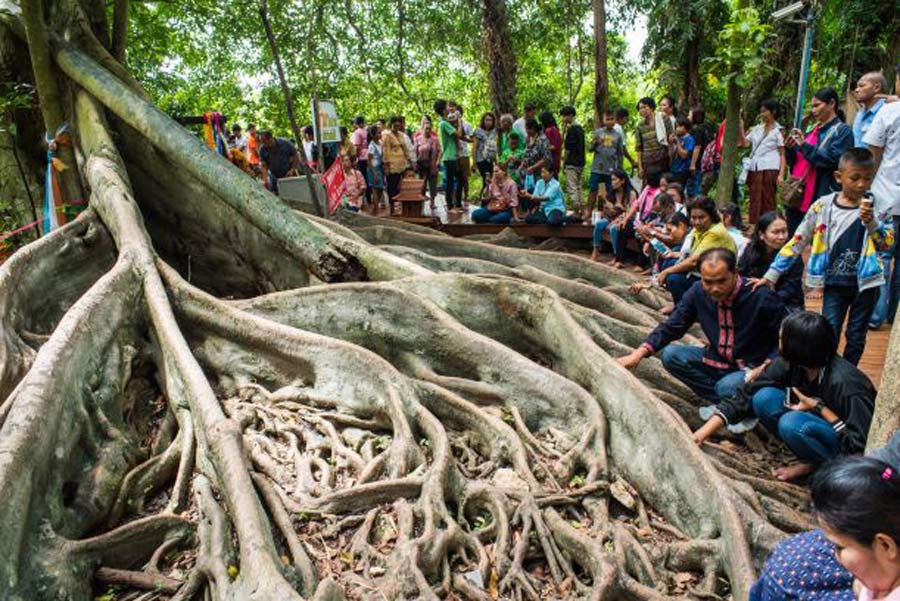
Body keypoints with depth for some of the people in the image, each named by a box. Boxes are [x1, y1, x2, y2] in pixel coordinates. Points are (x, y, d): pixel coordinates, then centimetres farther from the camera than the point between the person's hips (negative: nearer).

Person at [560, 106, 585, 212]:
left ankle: (576, 212, -8)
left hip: (572, 163, -9)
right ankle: (581, 210, 17)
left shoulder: (571, 129, -13)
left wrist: (564, 163, -7)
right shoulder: (580, 128, 14)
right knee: (578, 187, 15)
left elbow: (568, 148, -15)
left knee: (572, 188, -7)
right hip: (580, 163, 9)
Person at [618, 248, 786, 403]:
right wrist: (639, 353, -17)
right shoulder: (698, 292, -8)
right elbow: (672, 326, -3)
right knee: (671, 354, -15)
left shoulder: (761, 297, -21)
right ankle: (725, 402, -13)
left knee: (727, 387, -34)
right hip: (716, 360, 5)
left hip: (751, 369, -5)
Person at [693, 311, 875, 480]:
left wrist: (819, 407, -27)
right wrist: (703, 432, -21)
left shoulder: (843, 383, -31)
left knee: (792, 423, -33)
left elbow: (860, 446, -26)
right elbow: (745, 396, -14)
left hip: (848, 451, -6)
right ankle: (810, 459, -2)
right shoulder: (789, 364, -15)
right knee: (765, 397, -18)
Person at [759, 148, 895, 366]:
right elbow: (797, 242, -3)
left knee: (856, 337, 12)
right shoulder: (823, 206, -5)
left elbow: (887, 242, -10)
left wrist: (871, 221, -29)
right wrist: (772, 274, -6)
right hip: (835, 284, -1)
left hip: (865, 283, 1)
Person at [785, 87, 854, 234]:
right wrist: (790, 148, 2)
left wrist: (804, 146, -16)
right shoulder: (814, 129, 18)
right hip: (797, 194, 7)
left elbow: (833, 159, -17)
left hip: (820, 197, -7)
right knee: (792, 235, 11)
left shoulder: (842, 131, -2)